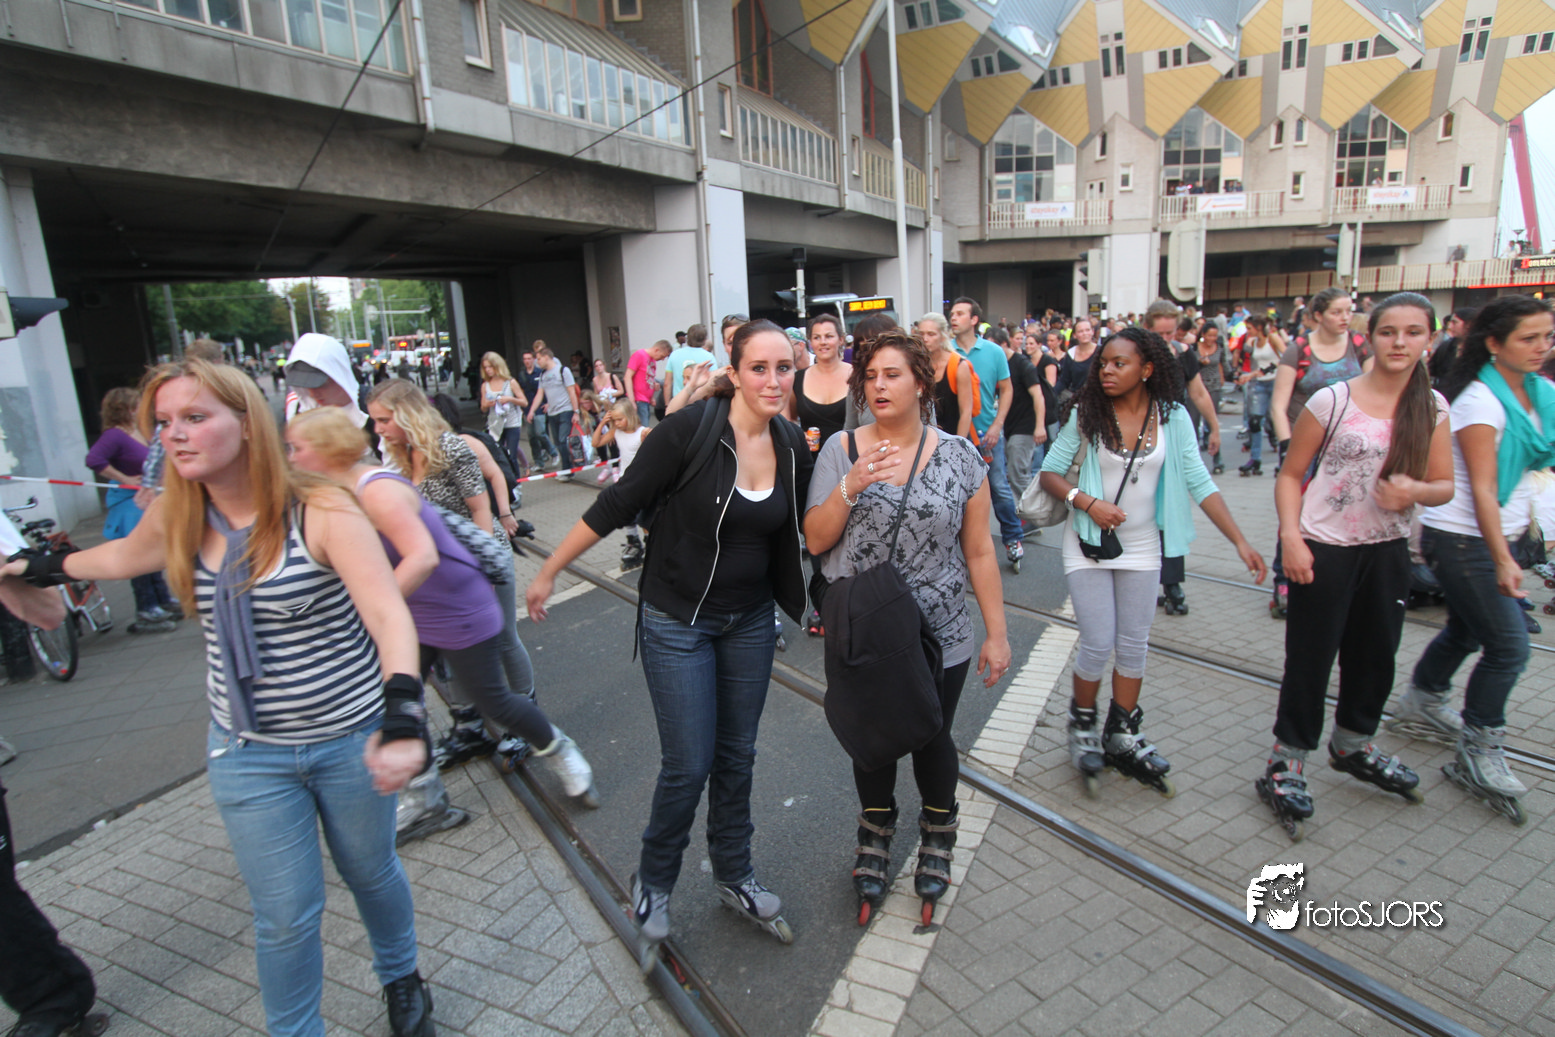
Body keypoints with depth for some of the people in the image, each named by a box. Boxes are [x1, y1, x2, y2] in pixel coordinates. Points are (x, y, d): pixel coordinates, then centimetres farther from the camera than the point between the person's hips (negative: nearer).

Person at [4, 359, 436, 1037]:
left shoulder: (321, 514, -22)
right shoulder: (176, 519, -4)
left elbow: (390, 617, -33)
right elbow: (121, 557, 22)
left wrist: (402, 721, -46)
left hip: (351, 741, -3)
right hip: (248, 754, 3)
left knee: (371, 874, 20)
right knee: (285, 915, 10)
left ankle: (401, 980, 49)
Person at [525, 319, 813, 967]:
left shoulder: (794, 446, -4)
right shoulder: (689, 429, -20)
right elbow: (618, 504, -14)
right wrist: (549, 570, -8)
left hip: (749, 621, 5)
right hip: (677, 621, -5)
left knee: (737, 756, 16)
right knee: (689, 764, 2)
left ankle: (734, 877, 39)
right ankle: (652, 883, 31)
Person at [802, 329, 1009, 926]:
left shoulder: (959, 456, -4)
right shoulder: (840, 451, -4)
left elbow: (979, 552, -2)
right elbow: (815, 541, -7)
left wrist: (996, 633, -2)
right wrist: (851, 487, -22)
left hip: (939, 637, 0)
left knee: (931, 739, 16)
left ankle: (937, 838, 47)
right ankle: (876, 834, 46)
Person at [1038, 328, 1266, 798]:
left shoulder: (1172, 417, -4)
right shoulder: (1087, 413, -8)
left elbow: (1200, 482, -5)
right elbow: (1050, 472, -5)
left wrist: (1240, 541, -11)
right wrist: (1088, 502, -21)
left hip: (1141, 547, 2)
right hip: (1088, 544, -2)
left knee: (1134, 646, 10)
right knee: (1098, 645, -3)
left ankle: (1122, 736, 28)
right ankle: (1082, 725, 23)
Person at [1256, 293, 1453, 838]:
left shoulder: (1433, 407, 4)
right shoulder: (1333, 400, -10)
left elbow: (1444, 484, 8)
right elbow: (1290, 474, -7)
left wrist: (1416, 491, -16)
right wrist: (1291, 537, -18)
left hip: (1388, 551, 5)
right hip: (1325, 549, -5)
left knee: (1376, 653, 17)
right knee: (1310, 657, 1)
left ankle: (1354, 744, 40)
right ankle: (1287, 760, 14)